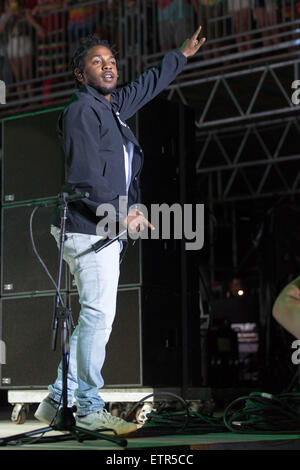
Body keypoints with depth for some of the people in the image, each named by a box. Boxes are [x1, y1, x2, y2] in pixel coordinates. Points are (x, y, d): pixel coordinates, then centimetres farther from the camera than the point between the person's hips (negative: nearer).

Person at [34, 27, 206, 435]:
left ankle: (58, 401, 15)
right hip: (89, 228, -10)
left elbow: (145, 87, 36)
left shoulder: (111, 106, 16)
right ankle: (90, 409, 1)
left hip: (105, 230, 10)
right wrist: (122, 214, -15)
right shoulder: (83, 110, -11)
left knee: (94, 318, 10)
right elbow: (86, 176, -19)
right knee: (98, 315, -7)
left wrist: (181, 57, 46)